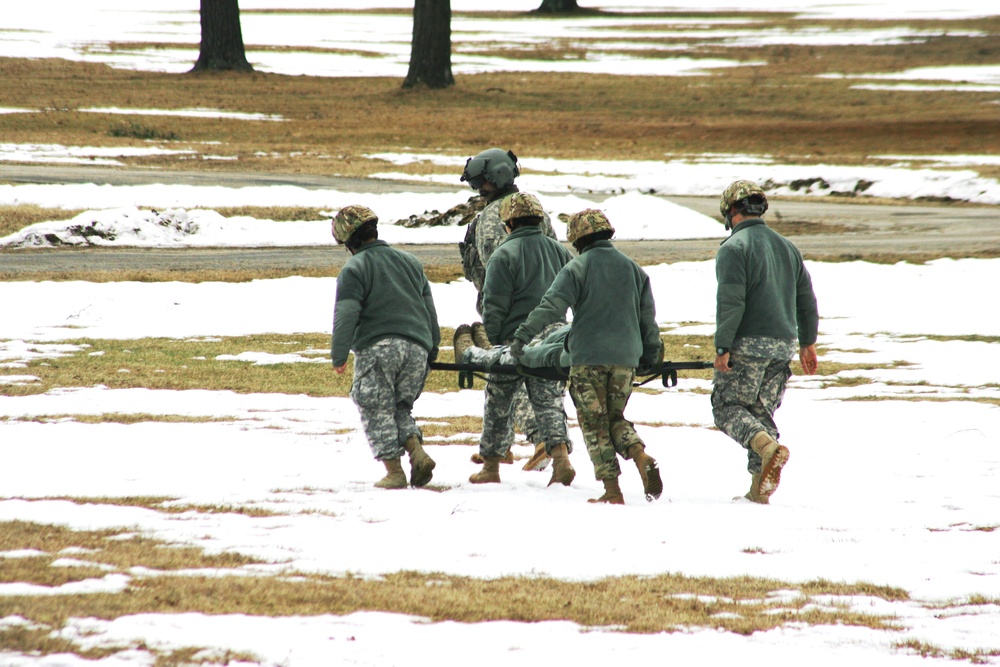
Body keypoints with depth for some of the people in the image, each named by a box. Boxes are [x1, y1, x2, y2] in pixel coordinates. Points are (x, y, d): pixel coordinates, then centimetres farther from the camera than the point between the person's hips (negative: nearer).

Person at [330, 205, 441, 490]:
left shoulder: (354, 269, -2)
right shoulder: (410, 262, 18)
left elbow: (345, 315, -11)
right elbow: (430, 311, 21)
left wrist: (338, 356, -6)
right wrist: (432, 352, 26)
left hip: (377, 348, -6)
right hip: (416, 348, 6)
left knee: (378, 412, 2)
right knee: (401, 407, 18)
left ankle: (394, 471, -5)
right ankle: (418, 453, -5)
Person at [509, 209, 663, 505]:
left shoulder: (578, 268, -4)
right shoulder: (633, 269, 11)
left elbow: (552, 305, -16)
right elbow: (648, 316, 17)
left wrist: (523, 334, -17)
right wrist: (650, 355, 27)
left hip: (588, 358, -5)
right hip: (626, 358, 5)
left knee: (595, 424, 2)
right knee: (615, 417, 17)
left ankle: (612, 490, -3)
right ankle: (641, 456, -12)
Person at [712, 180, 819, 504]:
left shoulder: (733, 247, -8)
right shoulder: (786, 246, 14)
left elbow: (730, 302, -16)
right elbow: (807, 298, 18)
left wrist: (722, 348, -14)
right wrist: (807, 341, 26)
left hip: (748, 344, -7)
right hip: (783, 345, 7)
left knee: (727, 407, 0)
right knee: (762, 412, 13)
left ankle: (767, 446, -26)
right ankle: (759, 487, 5)